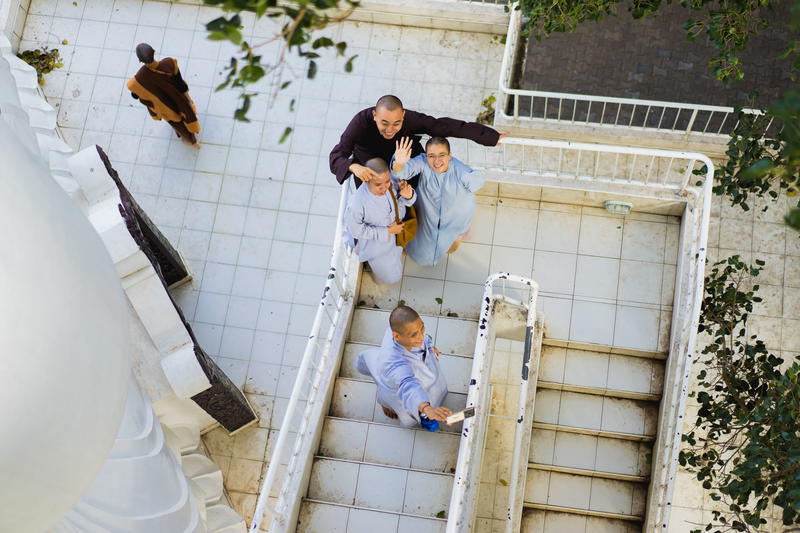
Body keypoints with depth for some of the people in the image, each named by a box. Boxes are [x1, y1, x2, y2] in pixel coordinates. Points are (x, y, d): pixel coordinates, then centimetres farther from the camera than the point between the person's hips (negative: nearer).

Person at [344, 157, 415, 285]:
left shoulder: (393, 184, -31)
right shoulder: (357, 204, -42)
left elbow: (404, 202, -10)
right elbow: (356, 230, -25)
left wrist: (408, 196, -36)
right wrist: (387, 231, -24)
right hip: (376, 242, -4)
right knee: (391, 277, 19)